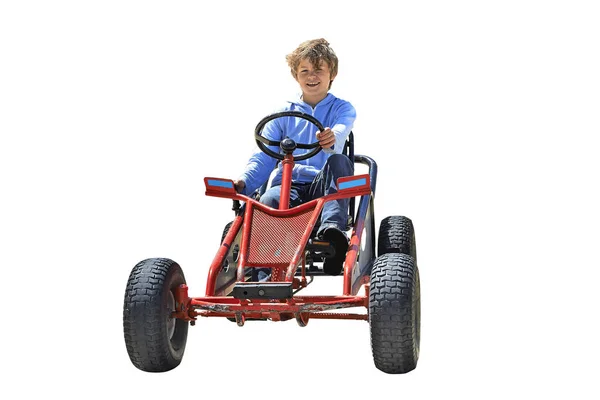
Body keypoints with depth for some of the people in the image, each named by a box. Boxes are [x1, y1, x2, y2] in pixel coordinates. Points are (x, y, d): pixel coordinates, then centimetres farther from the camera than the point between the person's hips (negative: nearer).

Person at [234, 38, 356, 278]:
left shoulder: (342, 109, 13)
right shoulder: (283, 114, 19)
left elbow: (339, 133, -12)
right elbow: (264, 157, 11)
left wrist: (331, 139, -40)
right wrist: (244, 182, -11)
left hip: (323, 186, -1)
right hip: (288, 185, 1)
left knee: (339, 161, -34)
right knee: (268, 202, -35)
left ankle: (332, 227, -53)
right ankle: (267, 279, -37)